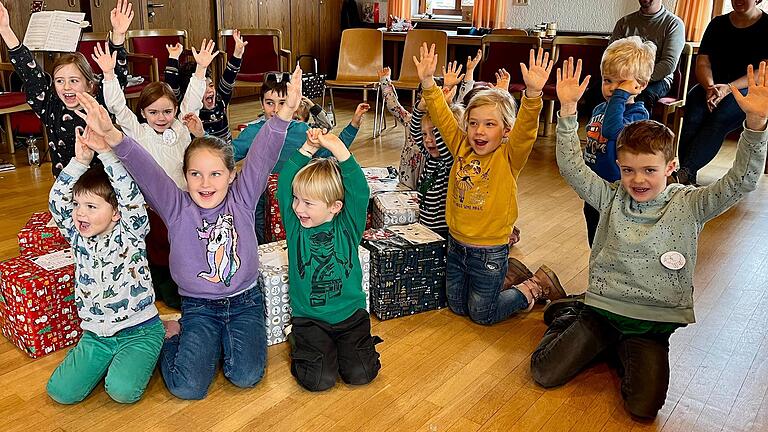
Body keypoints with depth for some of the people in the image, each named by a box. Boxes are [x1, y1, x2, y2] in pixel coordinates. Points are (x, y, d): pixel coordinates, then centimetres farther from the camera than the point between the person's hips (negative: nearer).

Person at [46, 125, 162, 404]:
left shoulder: (130, 234, -10)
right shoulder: (78, 238, 1)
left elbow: (132, 197, -26)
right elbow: (57, 201, -10)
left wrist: (106, 153, -32)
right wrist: (80, 160, -20)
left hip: (139, 329, -5)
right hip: (95, 333, 5)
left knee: (122, 391, -24)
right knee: (60, 391, -8)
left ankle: (142, 357, 9)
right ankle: (110, 359, 17)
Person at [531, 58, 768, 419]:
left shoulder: (688, 206, -4)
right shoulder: (611, 198, -1)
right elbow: (571, 166, -10)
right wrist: (568, 111, -20)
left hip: (653, 321, -1)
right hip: (603, 307, 1)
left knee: (643, 407, -17)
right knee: (543, 373, -5)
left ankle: (624, 353, 15)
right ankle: (570, 319, 25)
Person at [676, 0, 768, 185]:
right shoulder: (718, 24, 14)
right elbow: (702, 63, 6)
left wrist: (728, 88, -24)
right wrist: (710, 87, -16)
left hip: (749, 89, -3)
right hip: (713, 85, 3)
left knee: (721, 116, -35)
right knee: (694, 113, -31)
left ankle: (685, 172, -45)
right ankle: (689, 176, -38)